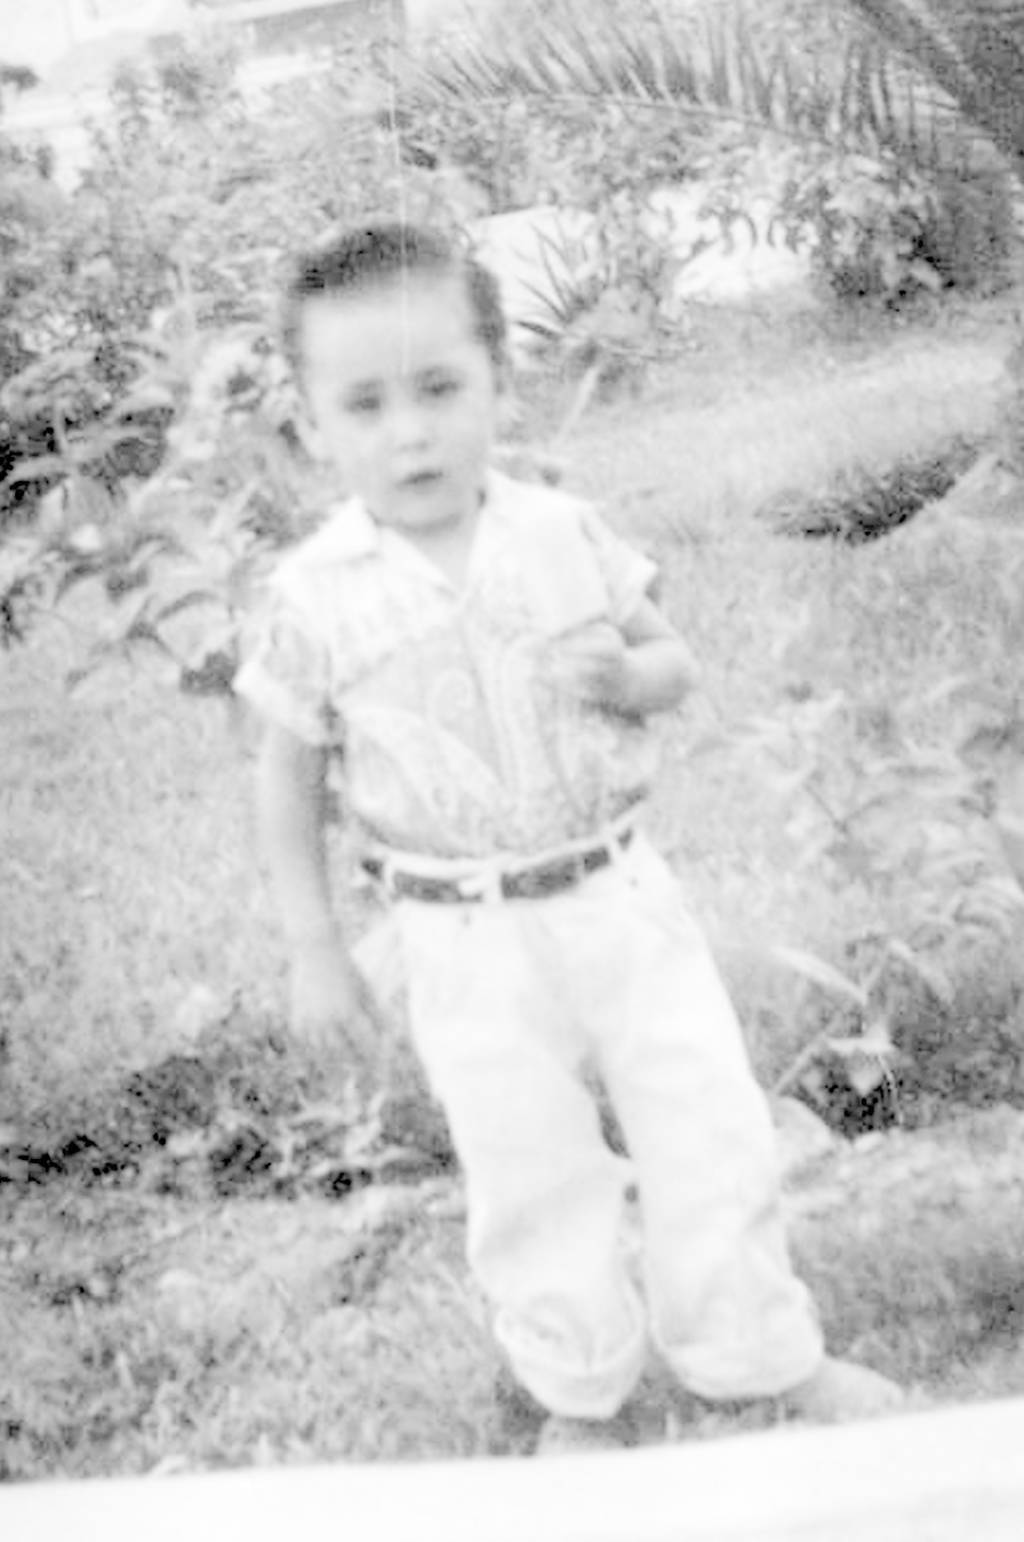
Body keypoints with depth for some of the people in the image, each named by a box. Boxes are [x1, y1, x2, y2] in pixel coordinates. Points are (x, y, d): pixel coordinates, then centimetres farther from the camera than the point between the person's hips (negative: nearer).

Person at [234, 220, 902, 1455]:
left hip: (620, 895, 2)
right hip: (470, 944, -1)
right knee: (530, 1180, 10)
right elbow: (288, 778, 0)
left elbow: (672, 662, 5)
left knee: (711, 1130, 9)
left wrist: (625, 675, -19)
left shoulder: (565, 536, -7)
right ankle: (582, 1391, 35)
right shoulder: (312, 597, -11)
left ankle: (762, 1357, 32)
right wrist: (313, 953, 0)